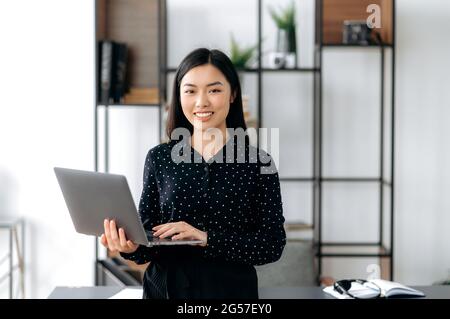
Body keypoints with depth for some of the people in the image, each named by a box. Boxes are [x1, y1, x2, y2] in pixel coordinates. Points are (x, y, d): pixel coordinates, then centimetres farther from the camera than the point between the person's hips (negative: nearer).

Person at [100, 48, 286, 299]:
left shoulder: (258, 162, -6)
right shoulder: (159, 158, 0)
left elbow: (273, 245, -11)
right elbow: (148, 234, 2)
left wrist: (206, 238, -22)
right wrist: (131, 246, -20)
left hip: (232, 290, -1)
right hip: (165, 289, 2)